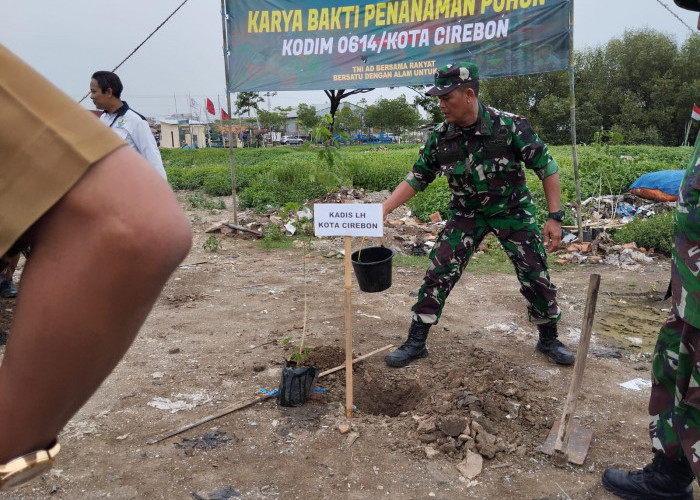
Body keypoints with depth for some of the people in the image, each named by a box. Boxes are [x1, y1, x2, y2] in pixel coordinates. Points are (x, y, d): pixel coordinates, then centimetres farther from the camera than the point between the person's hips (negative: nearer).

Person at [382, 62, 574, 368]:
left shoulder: (509, 126, -23)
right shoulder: (440, 137, -14)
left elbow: (547, 168, -15)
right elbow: (416, 178, -4)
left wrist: (554, 217, -18)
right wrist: (383, 210, -14)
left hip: (512, 210, -1)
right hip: (467, 213, 2)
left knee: (536, 276, 2)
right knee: (438, 273, -8)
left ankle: (549, 340, 27)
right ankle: (416, 343, 4)